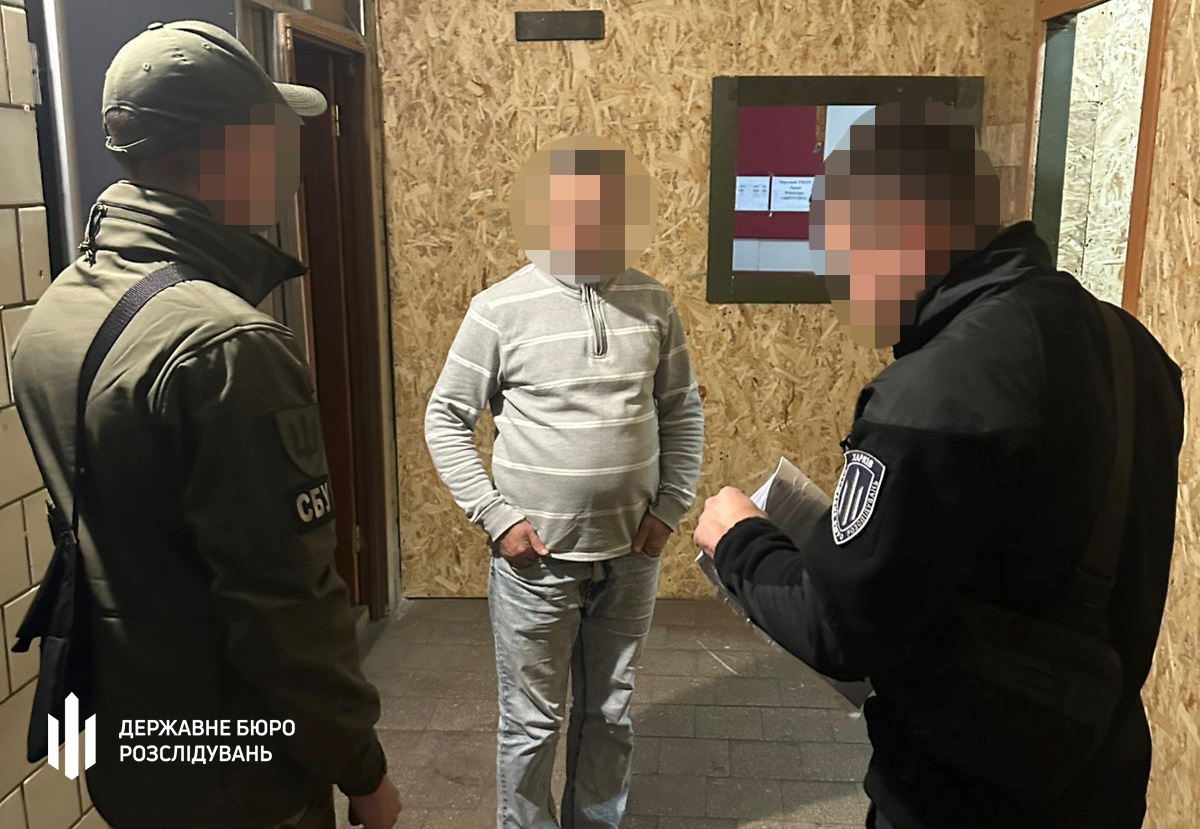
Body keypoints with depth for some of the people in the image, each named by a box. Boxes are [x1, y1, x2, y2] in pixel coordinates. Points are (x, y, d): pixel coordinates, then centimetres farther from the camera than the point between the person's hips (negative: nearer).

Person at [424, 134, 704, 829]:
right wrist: (496, 518, -11)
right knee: (533, 722, 11)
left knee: (611, 715, 19)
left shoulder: (652, 302, 0)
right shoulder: (501, 308, -10)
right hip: (537, 559, -3)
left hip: (631, 555, 3)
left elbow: (683, 411, 8)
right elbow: (445, 420, -4)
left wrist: (671, 506, -1)